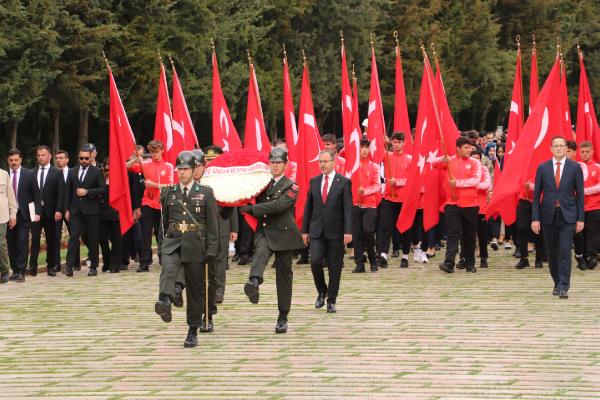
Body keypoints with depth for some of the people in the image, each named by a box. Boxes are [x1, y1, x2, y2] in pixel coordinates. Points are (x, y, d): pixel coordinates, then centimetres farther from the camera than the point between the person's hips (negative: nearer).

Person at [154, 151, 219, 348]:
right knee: (168, 269, -31)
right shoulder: (169, 193, 9)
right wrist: (162, 246, 13)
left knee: (196, 289, 3)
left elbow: (212, 224, 0)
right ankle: (165, 302, -55)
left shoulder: (205, 193, 2)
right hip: (172, 243, 1)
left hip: (195, 245, -1)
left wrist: (211, 250, -6)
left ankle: (193, 332, 12)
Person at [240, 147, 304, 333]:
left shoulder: (291, 186, -2)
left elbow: (278, 205, -18)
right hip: (264, 232, 2)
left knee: (284, 274, 3)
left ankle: (283, 318, 13)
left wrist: (251, 209, -23)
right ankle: (254, 283, -61)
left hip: (283, 234, -2)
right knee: (261, 252, -33)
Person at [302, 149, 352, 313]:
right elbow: (308, 206, 12)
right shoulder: (314, 181, 8)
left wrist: (348, 231, -15)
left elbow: (348, 208, -7)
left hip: (335, 232, -2)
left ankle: (331, 301, 14)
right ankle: (322, 291, 12)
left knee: (334, 267, 2)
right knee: (315, 261, -12)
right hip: (317, 230, 2)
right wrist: (305, 230, 8)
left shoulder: (344, 182, -3)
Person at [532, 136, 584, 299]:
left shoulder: (575, 167, 0)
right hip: (548, 216, 2)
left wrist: (580, 219, -2)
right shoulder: (542, 168, 4)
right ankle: (557, 283, 24)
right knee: (552, 252, 9)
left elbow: (580, 194, 2)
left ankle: (563, 287, -10)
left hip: (567, 215, -2)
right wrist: (535, 218, -2)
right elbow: (536, 194, 5)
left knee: (565, 251, -11)